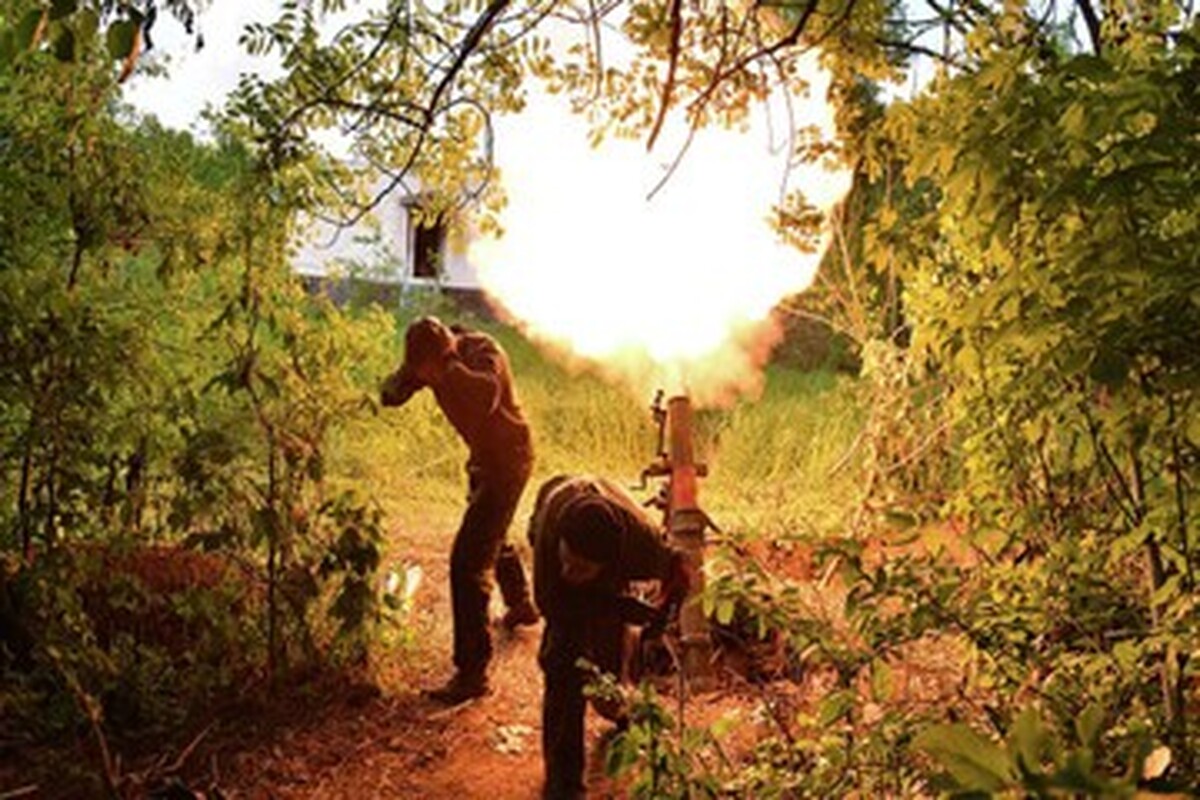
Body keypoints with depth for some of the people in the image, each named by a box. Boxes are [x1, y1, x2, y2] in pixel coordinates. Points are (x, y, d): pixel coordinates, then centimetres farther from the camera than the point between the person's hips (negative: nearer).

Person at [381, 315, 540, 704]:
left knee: (468, 562, -15)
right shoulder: (430, 358, -6)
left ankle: (472, 672, -13)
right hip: (483, 456, 9)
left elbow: (486, 397, -45)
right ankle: (521, 604, 57)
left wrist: (448, 367, -43)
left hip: (507, 458, -9)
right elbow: (390, 395, -11)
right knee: (492, 536, 30)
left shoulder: (483, 352, -27)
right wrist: (411, 374, -30)